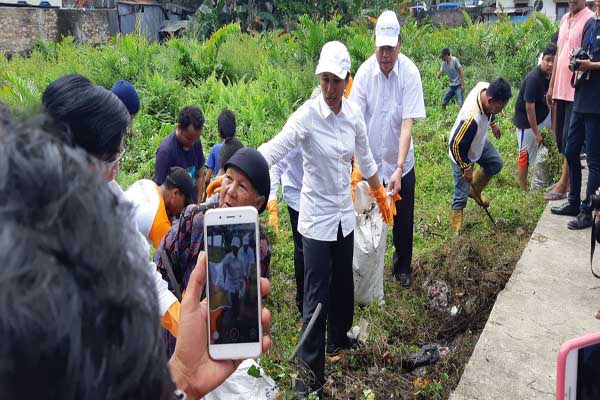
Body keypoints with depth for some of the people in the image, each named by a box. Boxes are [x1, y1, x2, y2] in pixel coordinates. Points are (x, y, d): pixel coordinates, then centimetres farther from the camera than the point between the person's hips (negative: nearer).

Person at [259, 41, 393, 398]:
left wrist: (381, 197, 22)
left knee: (343, 283, 21)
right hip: (317, 217, -5)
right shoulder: (308, 115, -18)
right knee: (317, 295, 0)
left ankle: (339, 339, 46)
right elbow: (274, 148, -31)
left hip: (345, 213, 6)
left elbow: (366, 159, 12)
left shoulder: (354, 113, -1)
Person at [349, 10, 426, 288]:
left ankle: (402, 268, 35)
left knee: (403, 220, 12)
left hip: (401, 164, 0)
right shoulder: (365, 72, -13)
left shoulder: (410, 73, -17)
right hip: (370, 161, 1)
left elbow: (407, 123, -21)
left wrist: (398, 168, -27)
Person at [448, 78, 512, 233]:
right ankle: (456, 221, 25)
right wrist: (466, 167, -20)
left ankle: (475, 191, 38)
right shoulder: (471, 119, -45)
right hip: (462, 152, -8)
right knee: (461, 192, 3)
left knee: (496, 164, 20)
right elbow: (456, 146, -32)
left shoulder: (485, 87, -23)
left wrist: (493, 123, 15)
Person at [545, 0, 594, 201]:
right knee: (560, 136, 12)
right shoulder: (565, 19, 15)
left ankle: (565, 183, 4)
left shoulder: (589, 19, -9)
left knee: (569, 139, -4)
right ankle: (565, 178, 24)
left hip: (576, 90, -8)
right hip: (561, 88, 8)